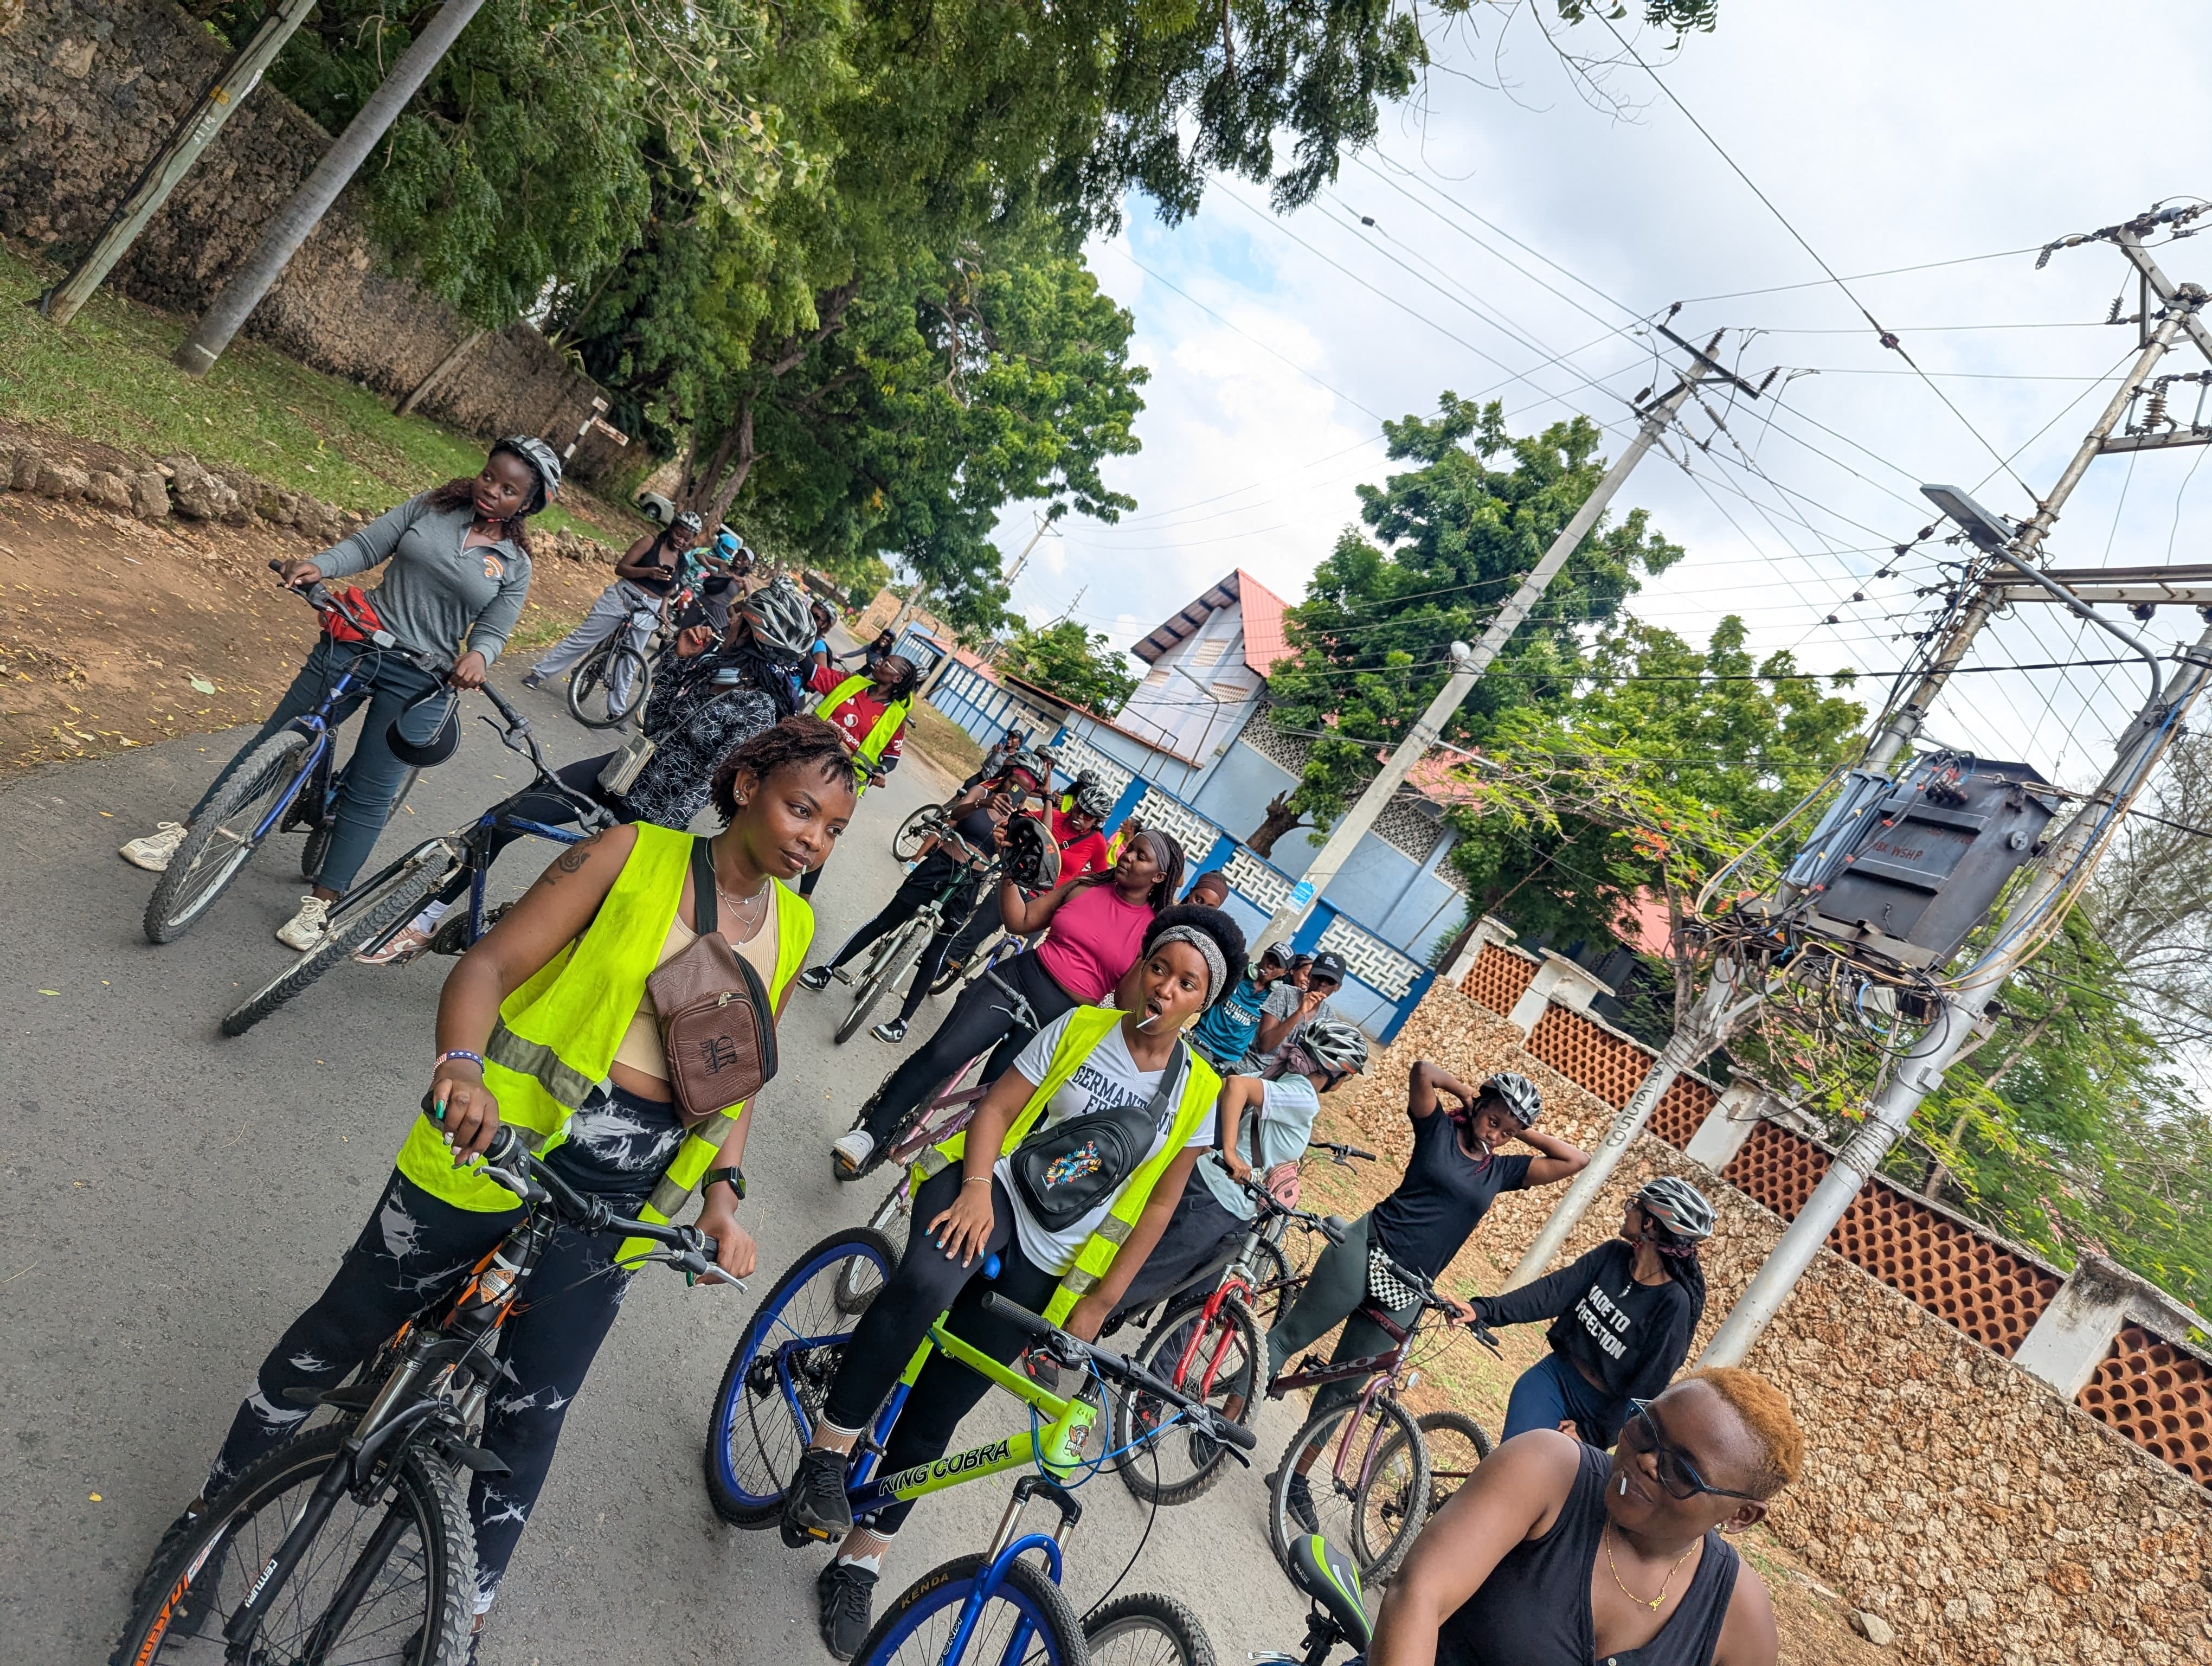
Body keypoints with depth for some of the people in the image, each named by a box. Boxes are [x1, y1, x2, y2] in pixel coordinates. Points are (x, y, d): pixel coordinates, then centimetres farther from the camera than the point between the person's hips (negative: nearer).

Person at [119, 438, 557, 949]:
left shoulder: (515, 565, 1)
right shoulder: (432, 507, 3)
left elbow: (493, 631, 0)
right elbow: (366, 545, 1)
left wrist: (478, 655, -22)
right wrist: (317, 567, -17)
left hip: (415, 681, -2)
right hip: (355, 642, 2)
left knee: (370, 795, -1)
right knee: (274, 741, 7)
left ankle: (321, 904, 9)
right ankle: (186, 832, 21)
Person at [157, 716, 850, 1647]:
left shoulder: (792, 931, 4)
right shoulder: (632, 856, -9)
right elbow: (490, 964, -12)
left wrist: (723, 1191, 1)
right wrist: (464, 1064, -30)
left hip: (619, 1203, 3)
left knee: (533, 1412, 13)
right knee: (343, 1333, 14)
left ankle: (469, 1603, 37)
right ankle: (218, 1509, 41)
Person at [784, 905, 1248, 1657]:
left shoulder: (1198, 1094, -2)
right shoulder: (1079, 1028, -3)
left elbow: (1156, 1207, 3)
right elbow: (996, 1109, -4)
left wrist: (1100, 1302, 0)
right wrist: (977, 1187, -20)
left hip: (1045, 1265, 1)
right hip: (989, 1187, -1)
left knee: (936, 1412, 4)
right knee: (926, 1281, -36)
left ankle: (860, 1560, 25)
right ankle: (826, 1454, -18)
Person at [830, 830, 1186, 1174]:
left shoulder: (1154, 930, 0)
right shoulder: (1083, 888, 7)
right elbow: (1019, 921, 9)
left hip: (1059, 1017, -1)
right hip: (1016, 977, 2)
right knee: (940, 1054, -14)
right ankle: (870, 1134, -4)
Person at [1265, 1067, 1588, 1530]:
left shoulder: (1503, 1170, 11)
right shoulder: (1438, 1127, 0)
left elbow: (1578, 1160, 10)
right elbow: (1422, 1070, -15)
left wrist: (1525, 1134, 7)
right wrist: (1465, 1091, -3)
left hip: (1407, 1290, 4)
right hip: (1367, 1249, -3)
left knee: (1344, 1387, 8)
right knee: (1289, 1336, -1)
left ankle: (1296, 1474, 21)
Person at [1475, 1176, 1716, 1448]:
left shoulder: (1674, 1303, -18)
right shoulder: (1613, 1254, -3)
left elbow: (1648, 1386, -15)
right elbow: (1553, 1291, -10)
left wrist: (1592, 1433, -13)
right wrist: (1484, 1310, -20)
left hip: (1602, 1408, -3)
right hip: (1555, 1375, 3)